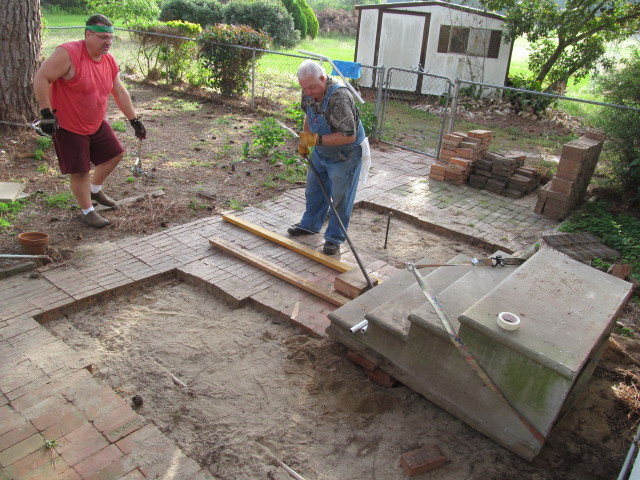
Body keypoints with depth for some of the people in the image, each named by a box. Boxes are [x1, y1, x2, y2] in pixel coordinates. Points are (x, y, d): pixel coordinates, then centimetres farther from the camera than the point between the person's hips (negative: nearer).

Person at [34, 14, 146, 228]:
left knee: (115, 154, 15)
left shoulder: (110, 61, 1)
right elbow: (41, 78, -22)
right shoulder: (68, 54, -22)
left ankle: (95, 190, 37)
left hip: (97, 124, 8)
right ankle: (87, 212, 17)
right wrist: (46, 113, -26)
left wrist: (134, 120, 11)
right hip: (68, 126, -7)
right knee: (80, 171, -1)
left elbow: (120, 93, 11)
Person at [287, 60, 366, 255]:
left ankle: (335, 238, 19)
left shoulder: (339, 98, -34)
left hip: (345, 155, -8)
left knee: (340, 198, 2)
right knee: (314, 189, 20)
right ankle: (310, 225, 41)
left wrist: (317, 139, -33)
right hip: (321, 152, 8)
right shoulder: (309, 93, -8)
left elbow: (349, 136, -36)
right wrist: (305, 139, 5)